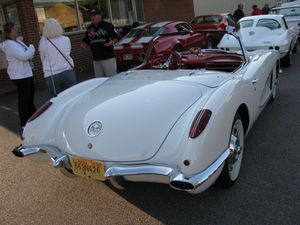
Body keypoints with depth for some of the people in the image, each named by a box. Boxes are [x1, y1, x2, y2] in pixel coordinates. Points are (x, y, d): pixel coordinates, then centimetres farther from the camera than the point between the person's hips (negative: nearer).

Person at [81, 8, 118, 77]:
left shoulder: (108, 25, 0)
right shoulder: (89, 28, 16)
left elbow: (116, 38, -1)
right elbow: (86, 41, 20)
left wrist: (112, 42, -21)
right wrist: (84, 44, -1)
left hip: (108, 58, -5)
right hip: (96, 59, 6)